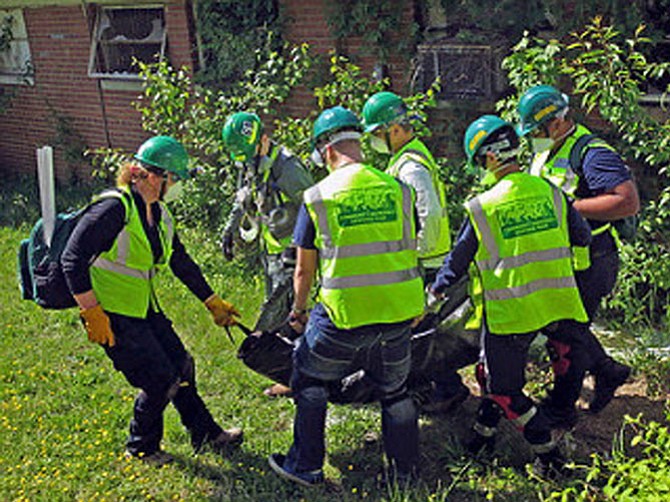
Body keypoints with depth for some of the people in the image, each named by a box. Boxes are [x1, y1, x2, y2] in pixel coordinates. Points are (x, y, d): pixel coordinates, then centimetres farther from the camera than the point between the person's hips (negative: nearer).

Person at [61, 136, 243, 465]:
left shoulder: (159, 215, 7)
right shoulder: (114, 208, -21)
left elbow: (182, 263, 18)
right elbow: (73, 260, -23)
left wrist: (213, 303, 21)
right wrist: (93, 314, -23)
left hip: (143, 310, 9)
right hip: (112, 316, -9)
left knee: (181, 367, 11)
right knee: (160, 380, -6)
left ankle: (206, 435, 28)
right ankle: (141, 447, 18)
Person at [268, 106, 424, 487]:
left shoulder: (317, 197, -5)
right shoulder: (398, 189, 2)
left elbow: (305, 269, 3)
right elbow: (411, 253, 11)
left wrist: (299, 309, 21)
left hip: (344, 316, -3)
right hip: (398, 313, 3)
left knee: (310, 380, 19)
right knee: (395, 391, 21)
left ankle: (306, 466, 25)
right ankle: (405, 472, 30)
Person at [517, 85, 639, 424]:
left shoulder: (592, 154, -20)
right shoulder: (545, 151, 9)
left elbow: (629, 202, -29)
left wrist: (569, 207, -29)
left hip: (586, 262, -9)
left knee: (566, 333, -1)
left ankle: (561, 409, 13)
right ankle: (608, 371, 37)